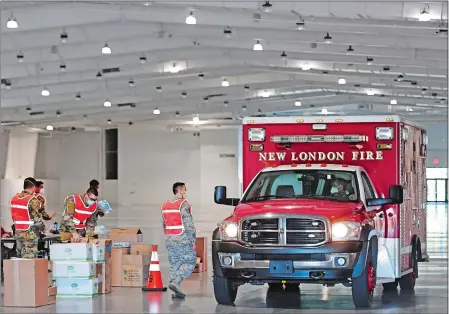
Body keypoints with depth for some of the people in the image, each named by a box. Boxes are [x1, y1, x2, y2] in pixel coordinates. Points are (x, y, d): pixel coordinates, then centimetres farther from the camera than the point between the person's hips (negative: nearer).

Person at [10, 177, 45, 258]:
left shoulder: (14, 198, 7)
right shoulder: (32, 200, -14)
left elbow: (14, 216, 11)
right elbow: (37, 218, -12)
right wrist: (43, 228, 5)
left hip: (18, 233, 7)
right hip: (30, 234, -7)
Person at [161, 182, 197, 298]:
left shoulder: (165, 205, 13)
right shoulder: (183, 205, -11)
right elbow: (188, 224, -15)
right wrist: (193, 240, -10)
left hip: (169, 240, 7)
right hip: (183, 240, -7)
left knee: (174, 264, 11)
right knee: (190, 262, 1)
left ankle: (176, 291, 7)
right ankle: (175, 283, -14)